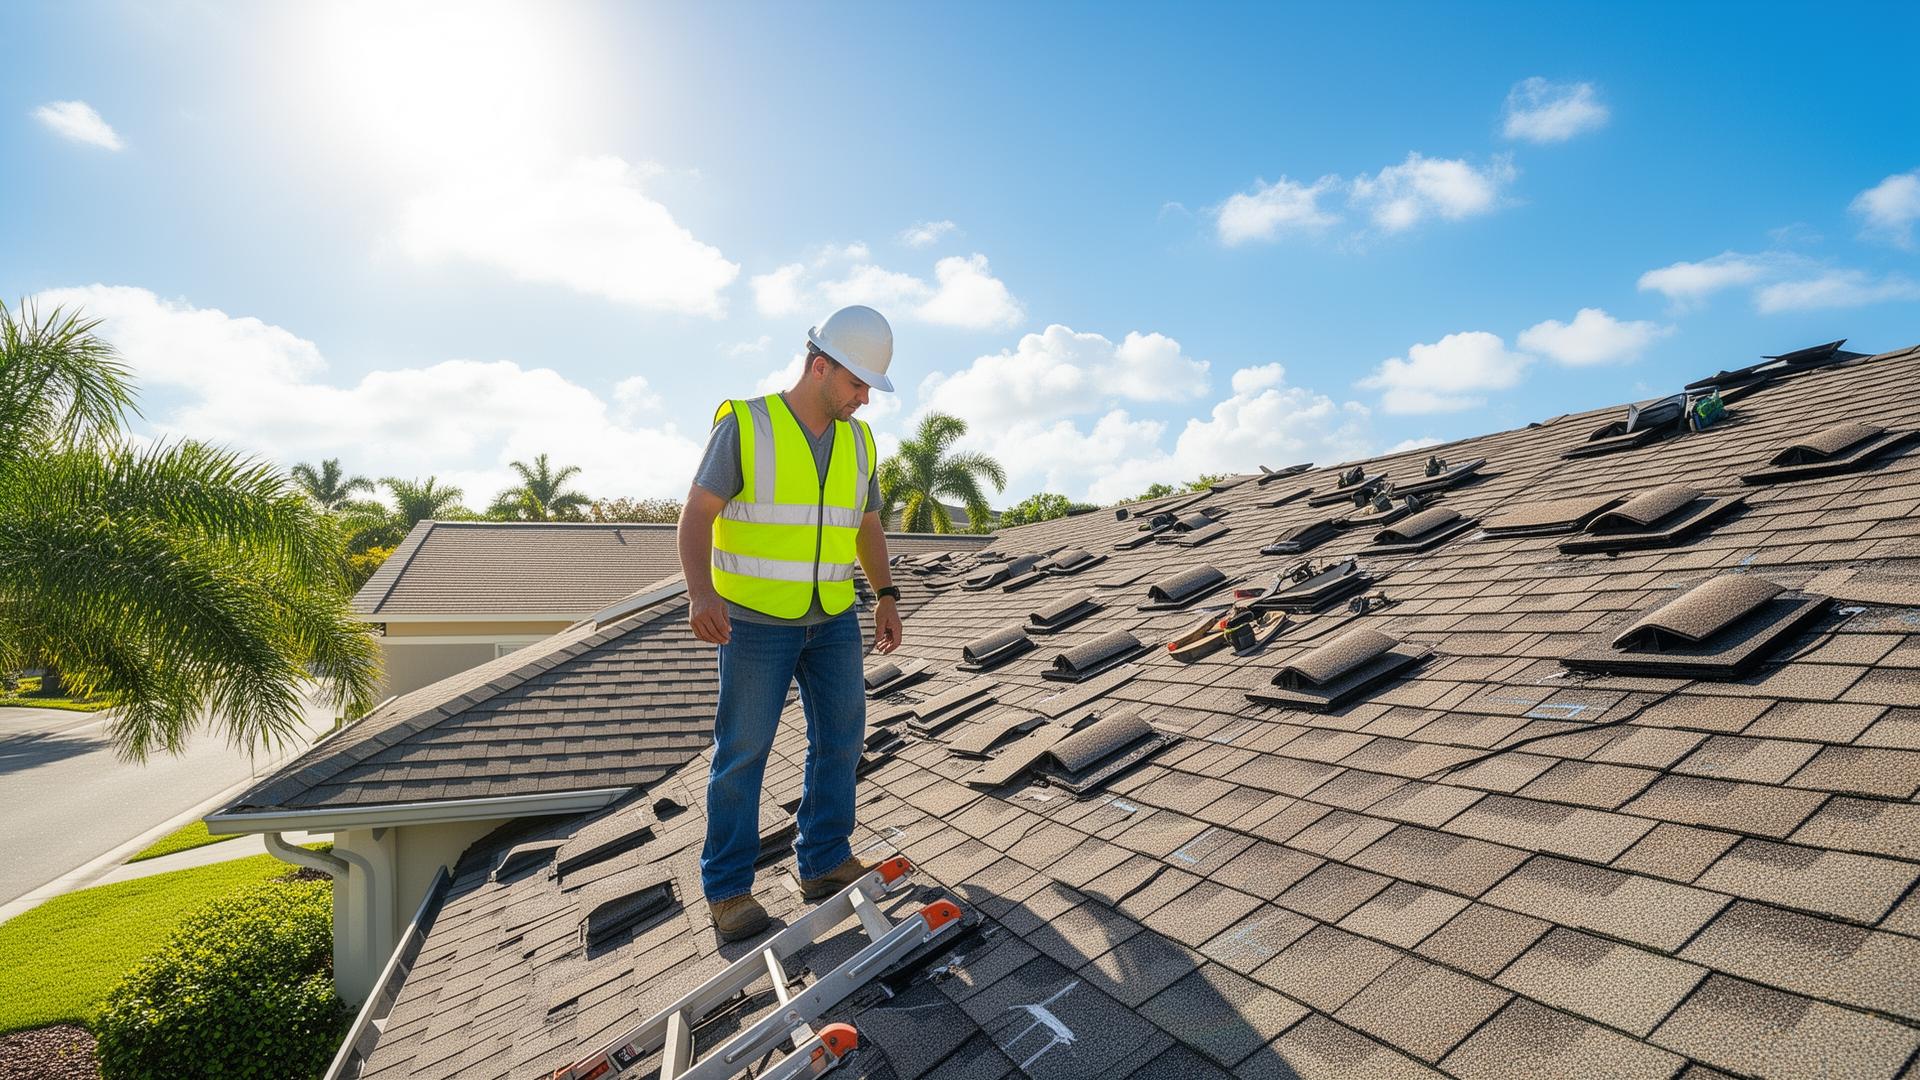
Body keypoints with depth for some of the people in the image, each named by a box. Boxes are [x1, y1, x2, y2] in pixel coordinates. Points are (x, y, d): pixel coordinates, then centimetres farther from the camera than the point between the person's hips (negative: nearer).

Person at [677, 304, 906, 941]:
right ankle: (727, 888, 16)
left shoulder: (857, 440, 7)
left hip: (834, 618, 6)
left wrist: (887, 597, 5)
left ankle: (824, 864, 23)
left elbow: (868, 525, 14)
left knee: (841, 738, 8)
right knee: (743, 751, 2)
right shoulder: (744, 425, -9)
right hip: (756, 619, -5)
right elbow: (697, 515, -13)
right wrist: (701, 591, -28)